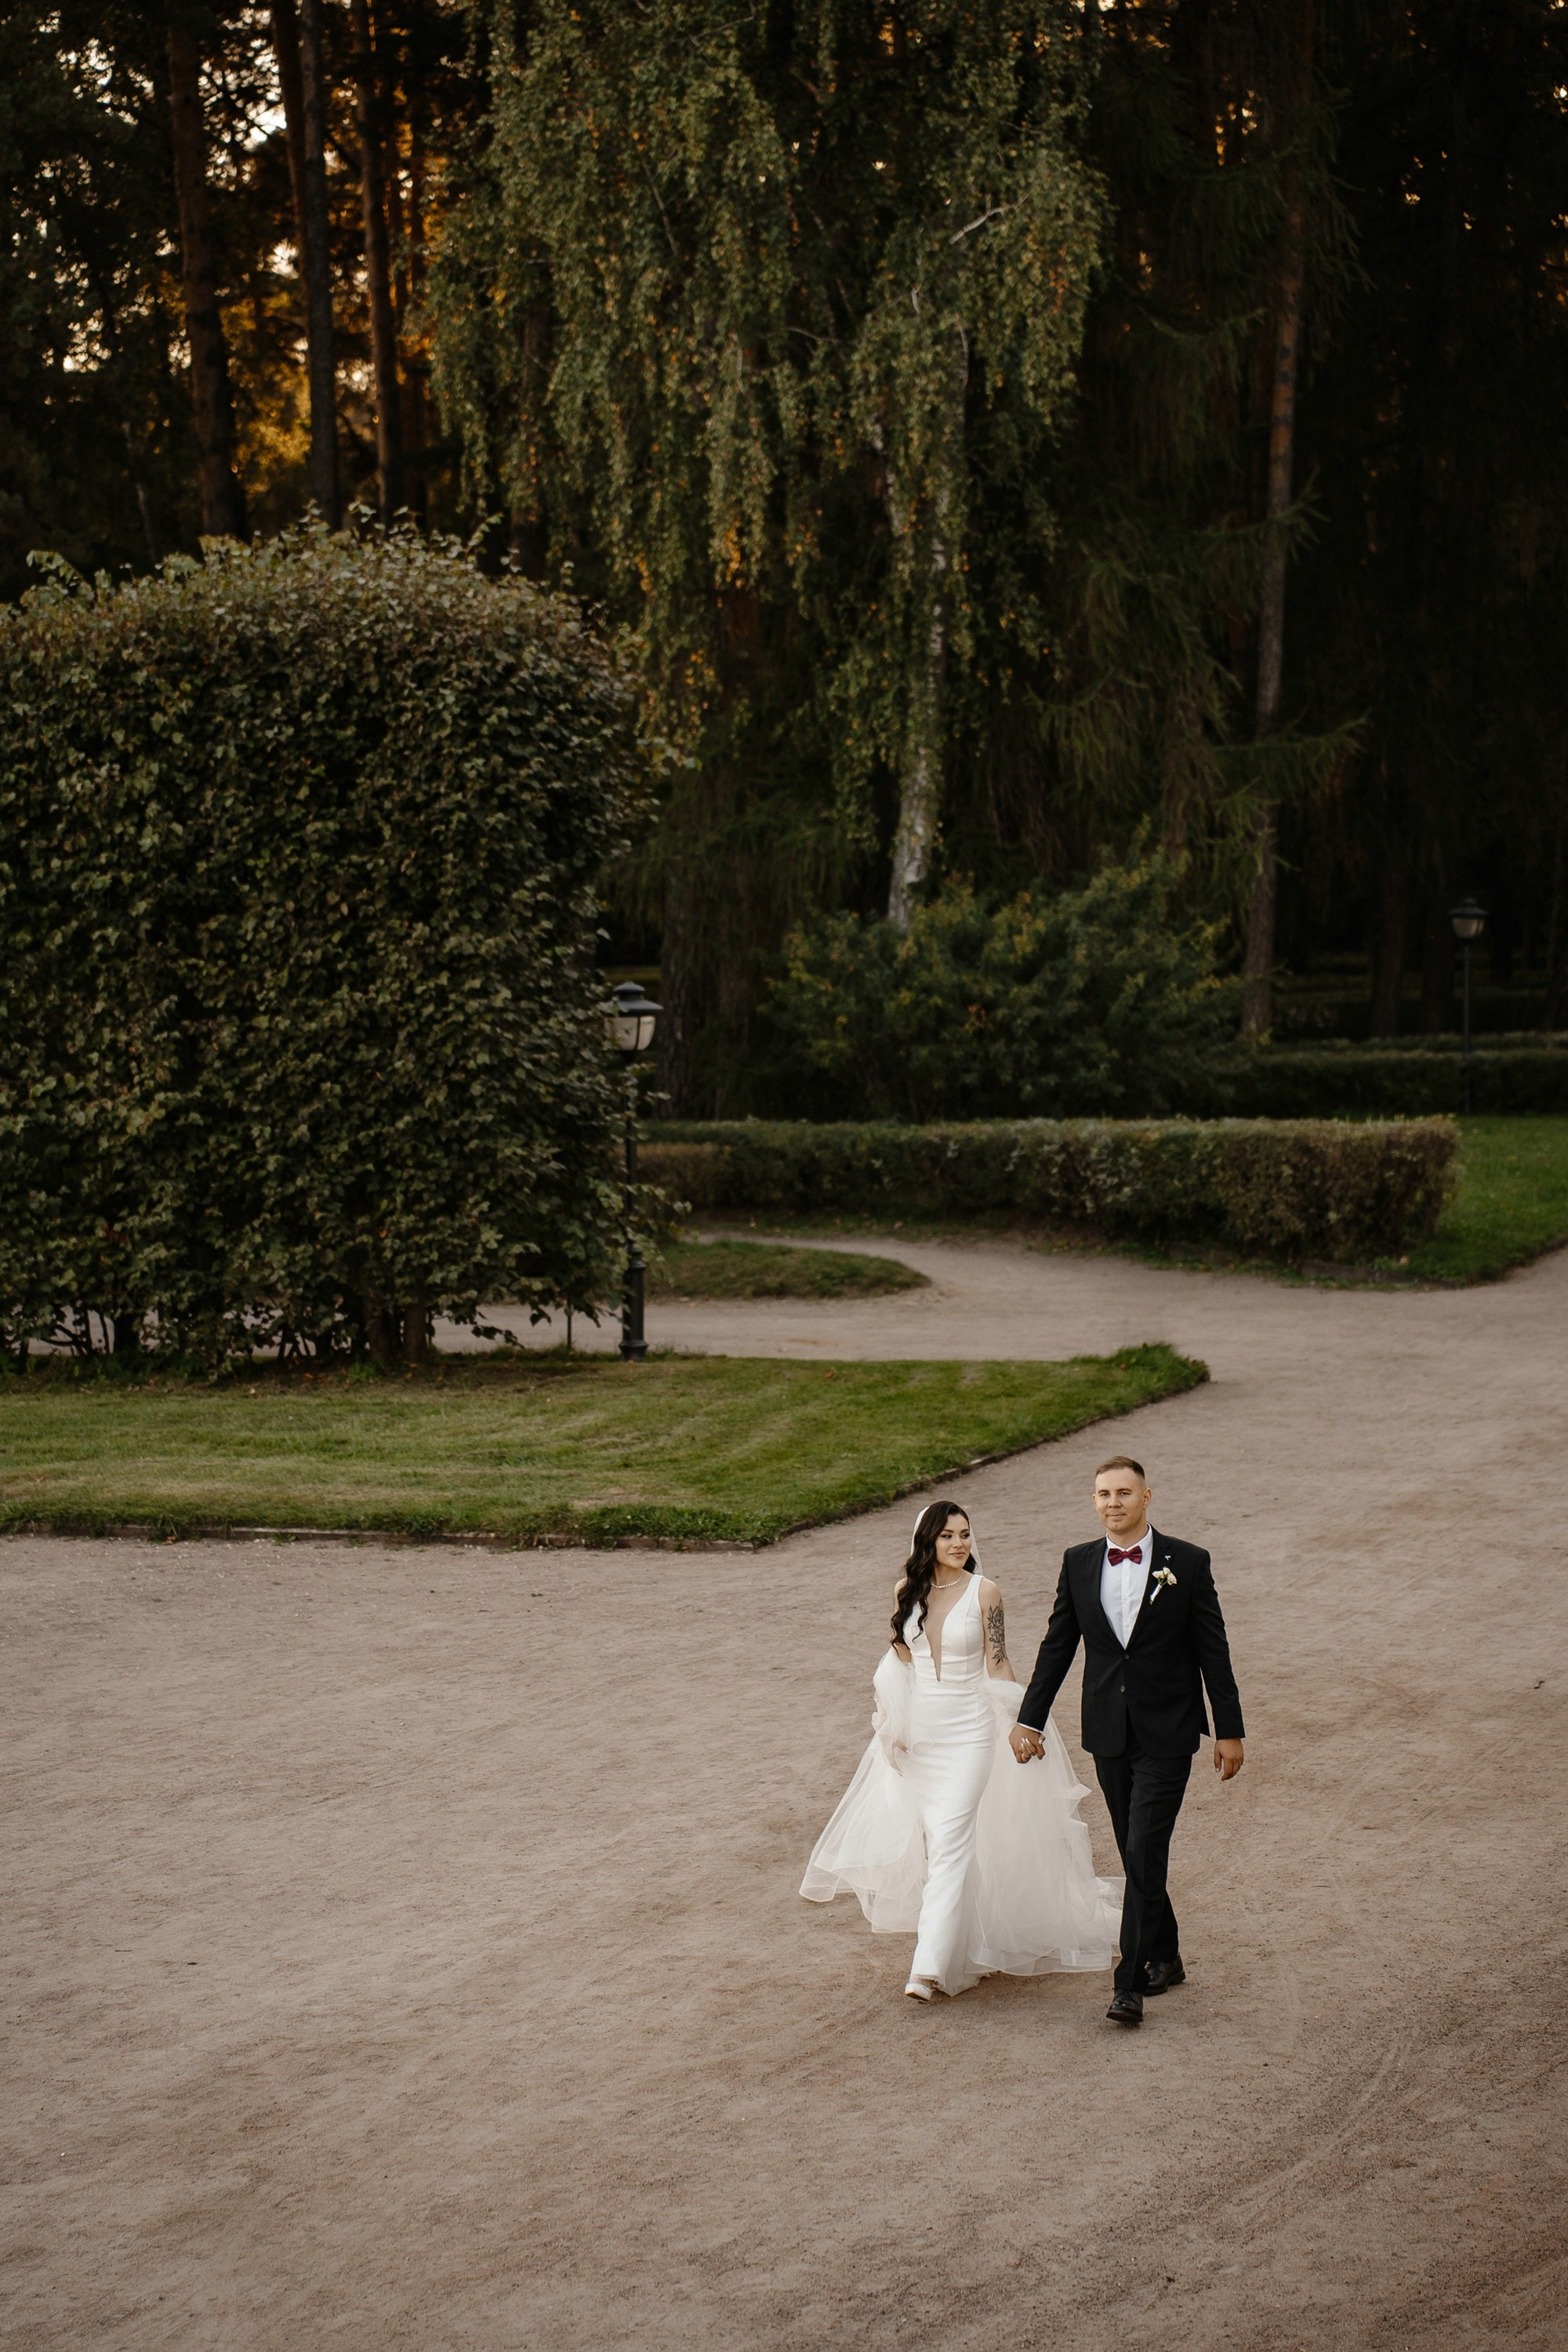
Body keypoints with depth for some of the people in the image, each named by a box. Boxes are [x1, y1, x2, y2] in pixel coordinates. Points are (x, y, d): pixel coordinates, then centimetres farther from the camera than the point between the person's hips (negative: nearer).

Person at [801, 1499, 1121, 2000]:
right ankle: (961, 1937, 30)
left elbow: (998, 1664, -2)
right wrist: (890, 1722, 6)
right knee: (933, 1839, 11)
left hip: (969, 1729, -4)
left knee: (951, 1842, -12)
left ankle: (930, 1967, -16)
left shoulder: (983, 1592, -6)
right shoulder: (907, 1591, 3)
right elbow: (899, 1657, 12)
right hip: (920, 1729, 4)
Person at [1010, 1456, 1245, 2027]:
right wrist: (1030, 1719, 7)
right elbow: (1057, 1645, 10)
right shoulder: (1078, 1563, 3)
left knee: (1145, 1852, -11)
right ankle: (1164, 1958, 30)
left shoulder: (1187, 1563, -6)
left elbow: (1213, 1651, -2)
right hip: (1108, 1733, 4)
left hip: (1167, 1735, -4)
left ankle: (1130, 1983, -8)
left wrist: (1229, 1730, -1)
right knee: (1138, 1857, 13)